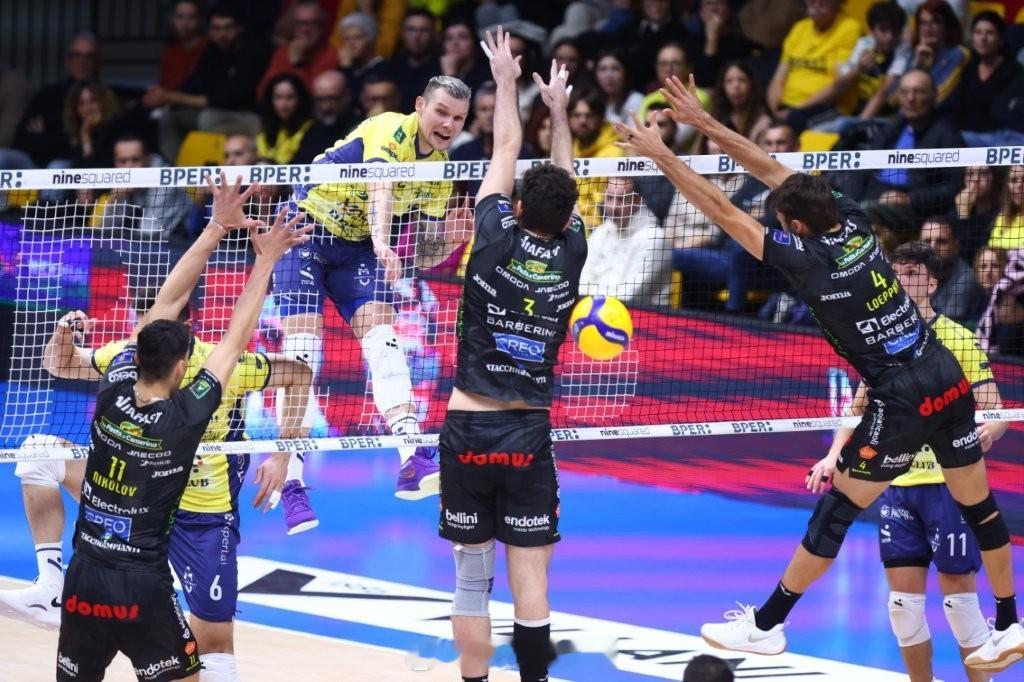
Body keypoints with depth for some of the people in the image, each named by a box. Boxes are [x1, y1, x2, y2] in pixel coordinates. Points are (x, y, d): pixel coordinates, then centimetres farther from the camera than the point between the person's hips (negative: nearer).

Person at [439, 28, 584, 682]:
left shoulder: (497, 240, -5)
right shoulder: (571, 254, 0)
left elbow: (507, 153, 11)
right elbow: (565, 179, 18)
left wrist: (507, 81, 24)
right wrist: (558, 108, 33)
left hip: (468, 428, 0)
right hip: (529, 432, 0)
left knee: (472, 579, 5)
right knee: (531, 579, 0)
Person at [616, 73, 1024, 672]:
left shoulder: (807, 260, -15)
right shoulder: (854, 222, 2)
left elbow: (722, 211, -11)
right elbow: (774, 171, 10)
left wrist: (660, 153, -5)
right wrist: (705, 123, 12)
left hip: (903, 401, -7)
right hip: (951, 379, 7)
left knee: (837, 510, 2)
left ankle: (767, 625, 11)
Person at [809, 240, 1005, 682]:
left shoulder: (958, 340, -5)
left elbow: (995, 412, -9)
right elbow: (858, 408, 18)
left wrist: (985, 432, -31)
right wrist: (833, 456, 4)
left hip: (947, 483, -5)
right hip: (896, 484, 5)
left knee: (959, 598, -4)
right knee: (903, 601, 4)